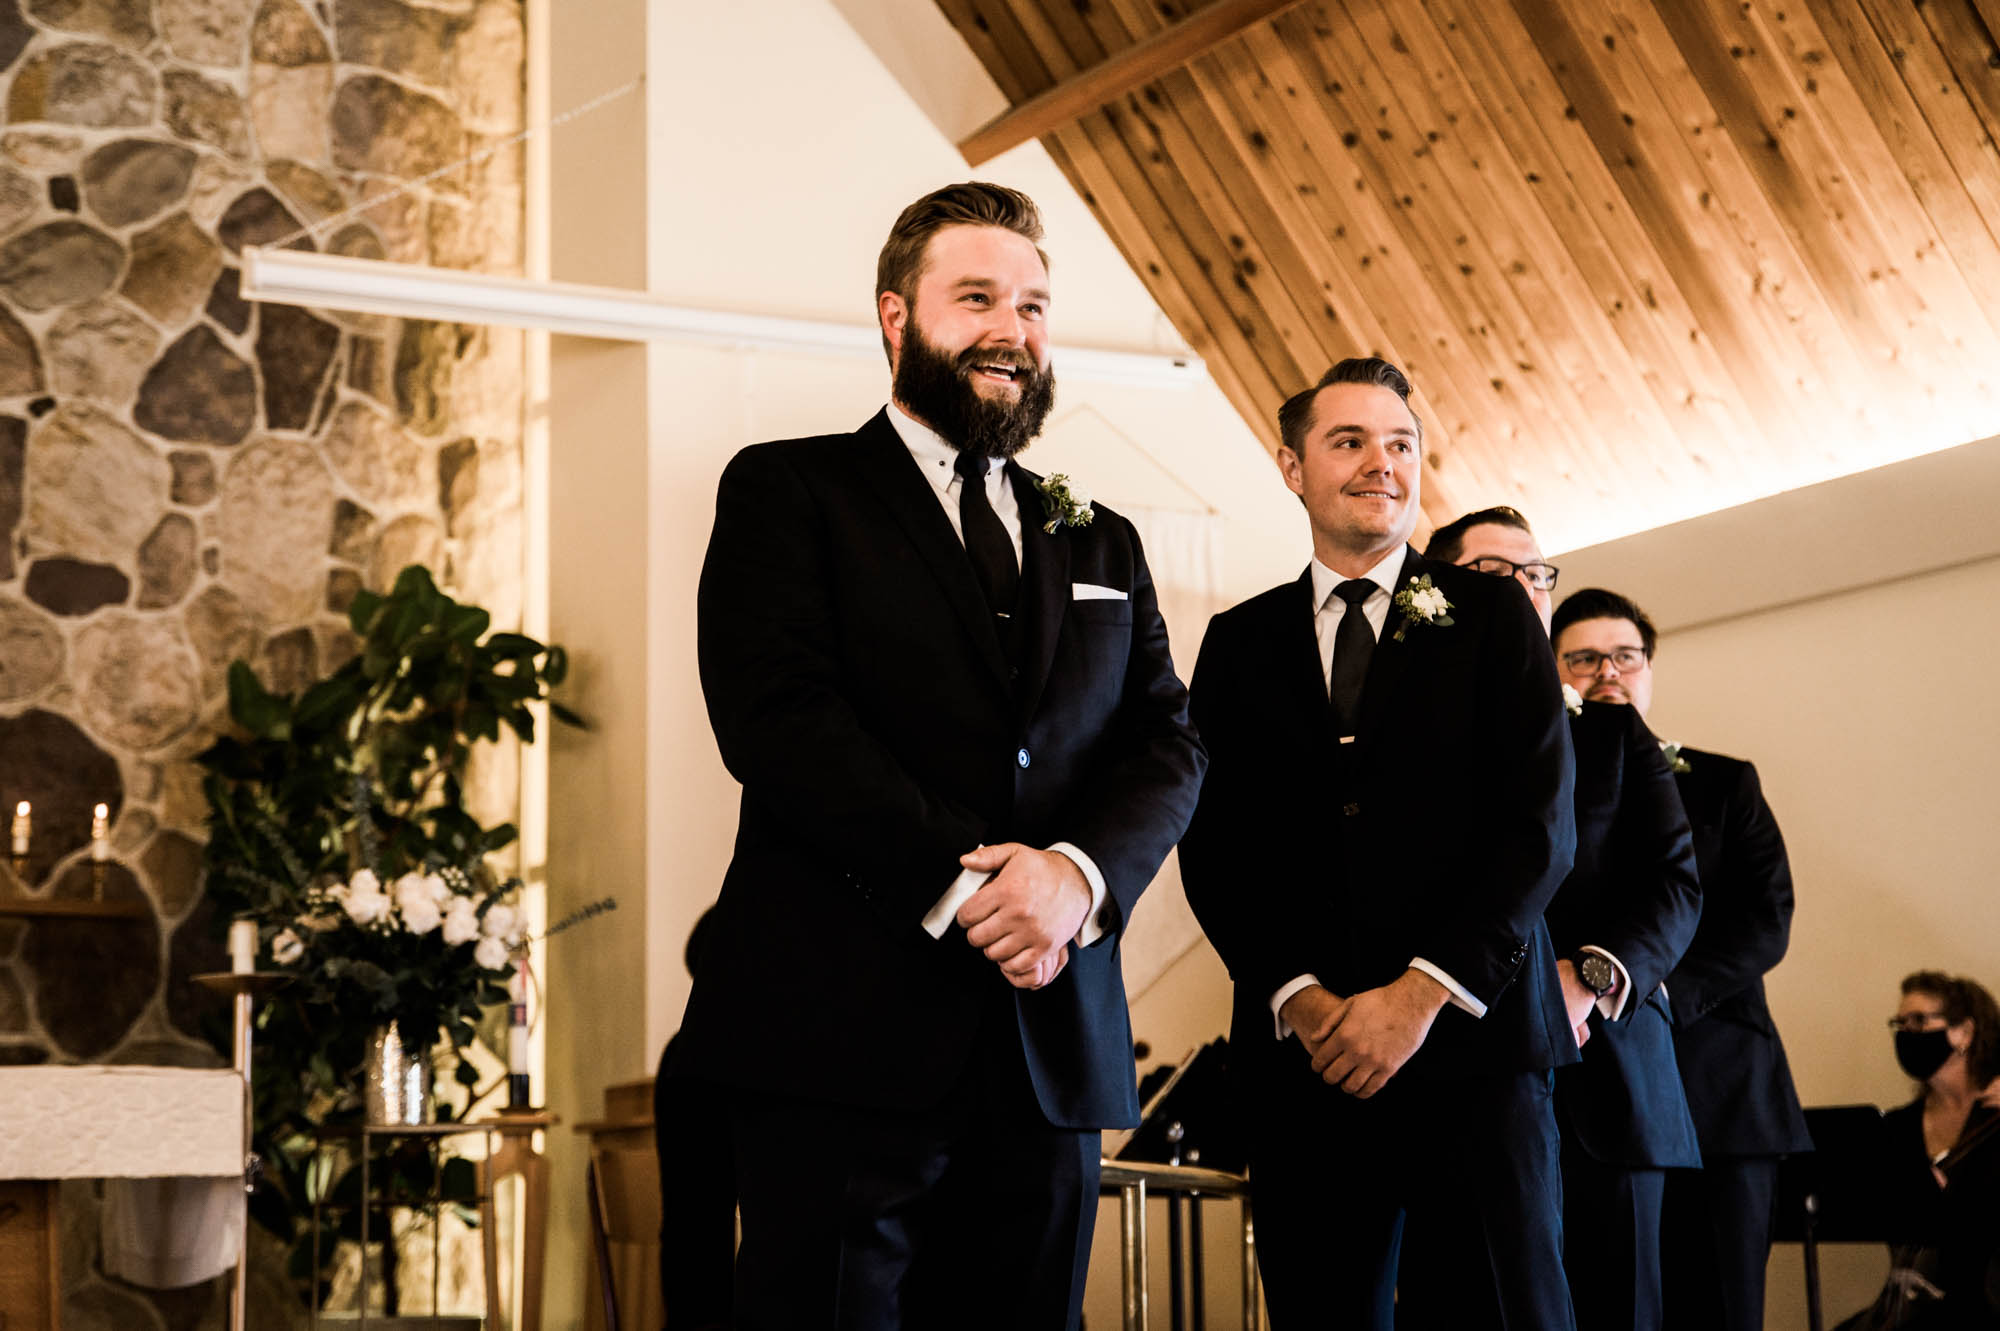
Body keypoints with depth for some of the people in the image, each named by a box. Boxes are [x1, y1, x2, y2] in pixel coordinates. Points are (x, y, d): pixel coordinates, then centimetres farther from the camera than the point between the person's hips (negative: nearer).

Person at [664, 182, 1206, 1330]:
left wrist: (1081, 872, -12)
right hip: (843, 1034, -4)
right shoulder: (788, 491, 7)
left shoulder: (1102, 543, 22)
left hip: (1054, 1055, 5)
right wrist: (955, 884, -16)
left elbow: (1170, 744, 10)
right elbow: (777, 716, -7)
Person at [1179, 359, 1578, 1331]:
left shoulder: (1492, 615, 9)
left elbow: (1541, 825, 0)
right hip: (1302, 1053, 2)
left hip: (1471, 1038, -1)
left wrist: (1422, 993, -10)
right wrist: (1299, 996, -8)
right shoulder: (1240, 642, 15)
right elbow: (1213, 843, 7)